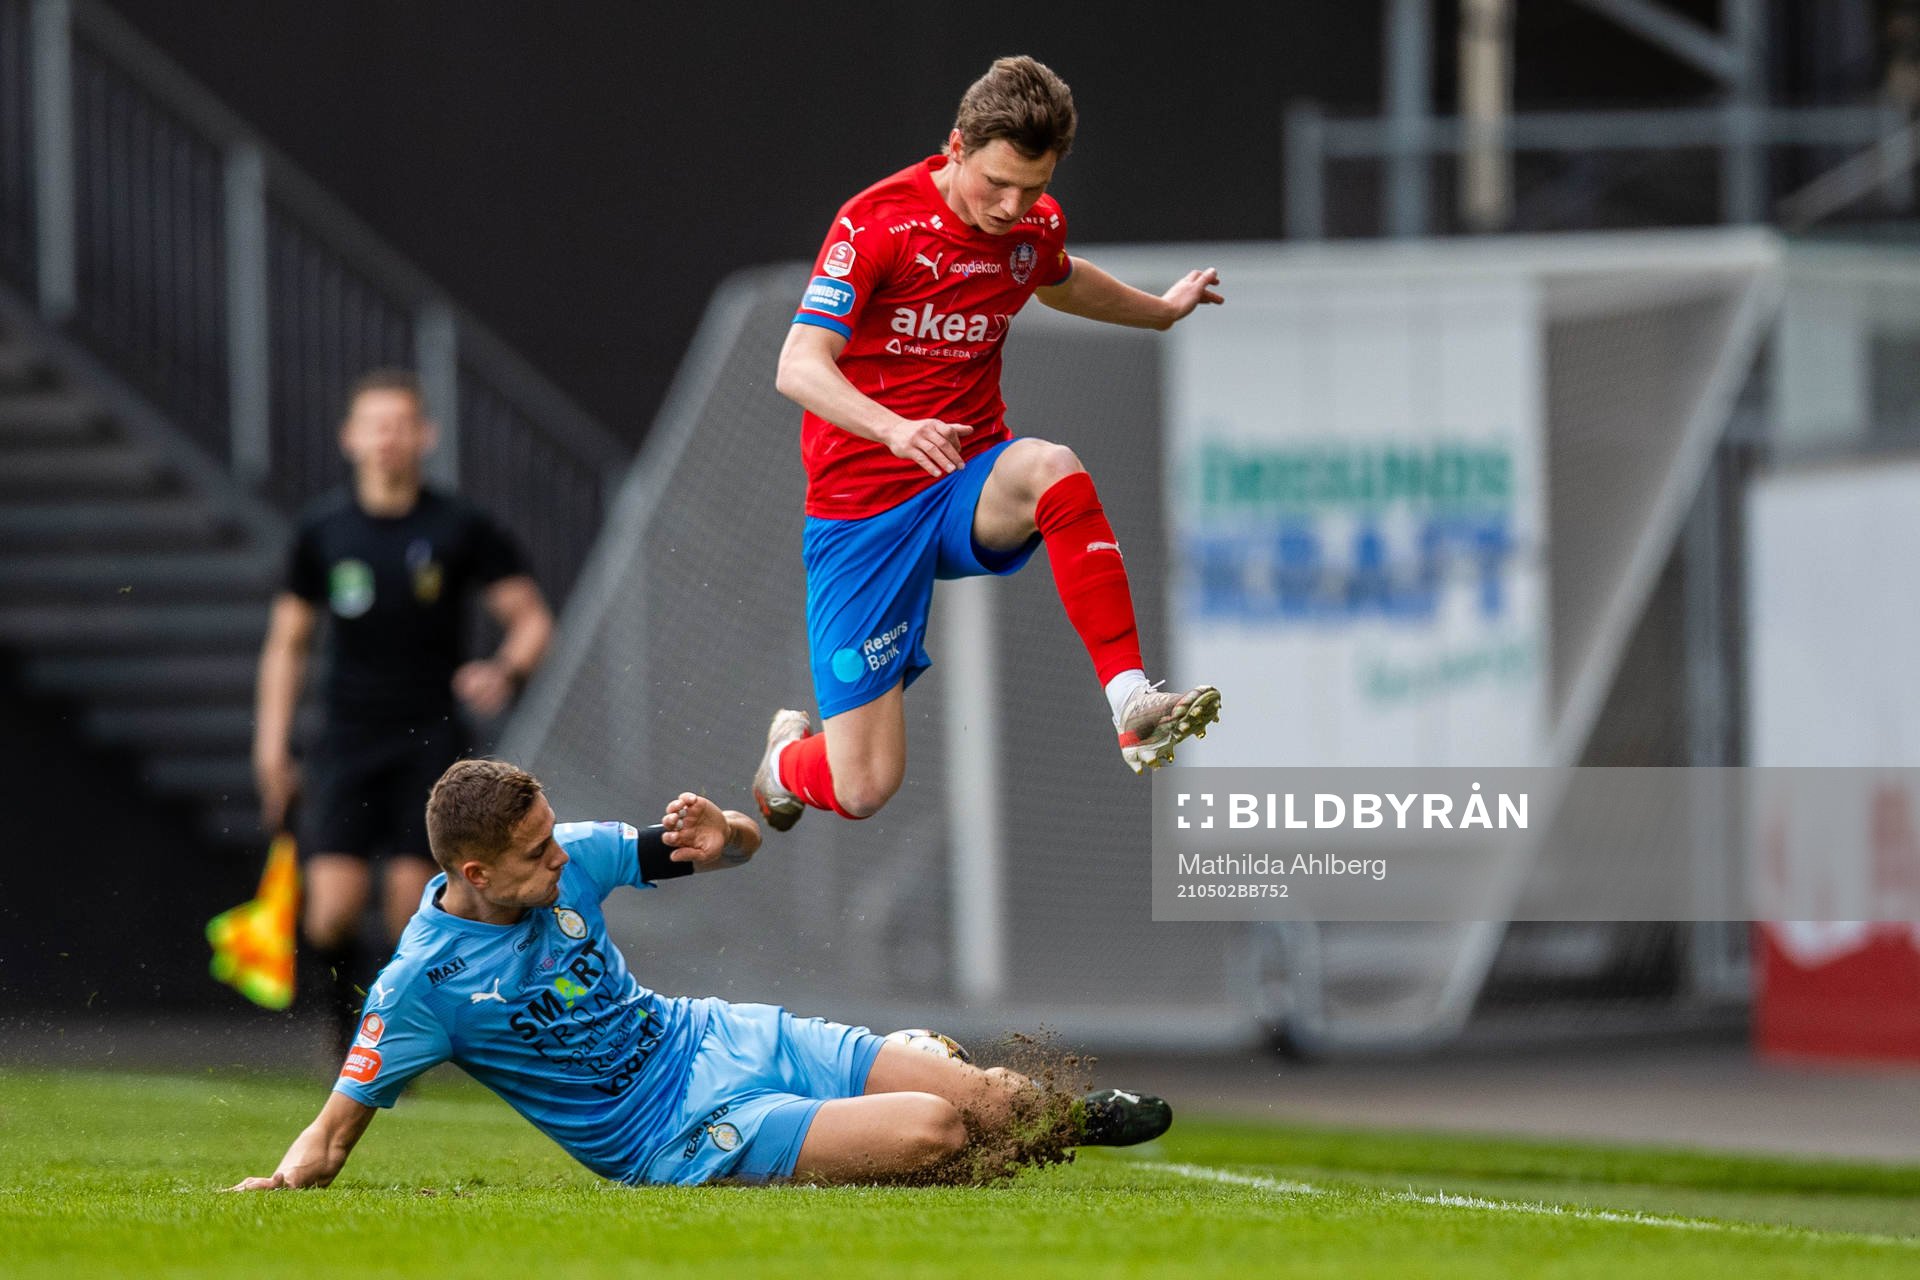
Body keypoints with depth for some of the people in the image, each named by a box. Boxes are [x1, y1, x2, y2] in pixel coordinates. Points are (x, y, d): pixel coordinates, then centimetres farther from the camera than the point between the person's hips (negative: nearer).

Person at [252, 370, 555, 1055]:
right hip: (346, 738, 1)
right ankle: (347, 1017, 15)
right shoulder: (323, 529, 4)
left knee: (412, 904, -10)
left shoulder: (460, 529, -1)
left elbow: (532, 618, 4)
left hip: (430, 741, -1)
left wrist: (507, 670, -17)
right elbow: (287, 642, 13)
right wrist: (272, 746, 7)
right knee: (335, 908, -13)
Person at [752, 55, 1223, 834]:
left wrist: (1162, 311, 40)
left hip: (969, 490, 4)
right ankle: (787, 756, 32)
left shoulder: (1037, 226, 1)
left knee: (1051, 469, -36)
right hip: (864, 504, -4)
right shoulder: (879, 222, -17)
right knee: (862, 789, -7)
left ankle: (1131, 702, -37)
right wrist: (894, 429, -42)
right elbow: (799, 367, -25)